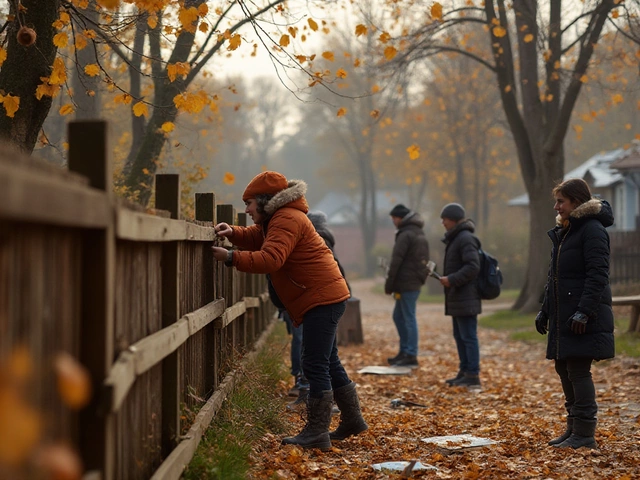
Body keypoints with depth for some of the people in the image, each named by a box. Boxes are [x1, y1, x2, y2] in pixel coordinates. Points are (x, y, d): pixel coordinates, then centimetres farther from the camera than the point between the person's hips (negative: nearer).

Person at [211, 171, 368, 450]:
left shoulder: (286, 221, -17)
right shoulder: (277, 218, 17)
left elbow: (270, 259, -30)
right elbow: (256, 239, 22)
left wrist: (230, 258, -29)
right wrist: (233, 233, 3)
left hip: (322, 299, -11)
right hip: (324, 298, 11)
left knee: (315, 366, -10)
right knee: (328, 362, 19)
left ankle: (317, 433, -8)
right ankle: (352, 419, 29)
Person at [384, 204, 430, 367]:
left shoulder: (406, 235, -13)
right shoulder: (420, 234, 17)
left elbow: (396, 261, -17)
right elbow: (423, 261, 20)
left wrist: (389, 284, -12)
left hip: (406, 283, -10)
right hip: (416, 282, 10)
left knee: (409, 318, -7)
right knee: (398, 316, 16)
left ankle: (411, 356, -5)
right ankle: (404, 351, 19)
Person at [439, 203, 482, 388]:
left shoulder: (465, 239, -15)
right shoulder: (455, 239, 18)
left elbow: (472, 267, -22)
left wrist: (452, 279, -22)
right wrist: (447, 278, 12)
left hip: (465, 299, -11)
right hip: (457, 298, 11)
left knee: (468, 336, -8)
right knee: (460, 336, 15)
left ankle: (473, 375, -7)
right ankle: (464, 372, 21)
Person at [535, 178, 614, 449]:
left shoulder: (593, 230, -12)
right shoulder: (562, 232, 17)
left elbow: (597, 275, -19)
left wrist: (584, 312, -24)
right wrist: (545, 311, 20)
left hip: (584, 318, -9)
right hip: (563, 316, 9)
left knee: (578, 371, -8)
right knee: (564, 369, 12)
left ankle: (584, 434, -3)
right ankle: (574, 429, 21)